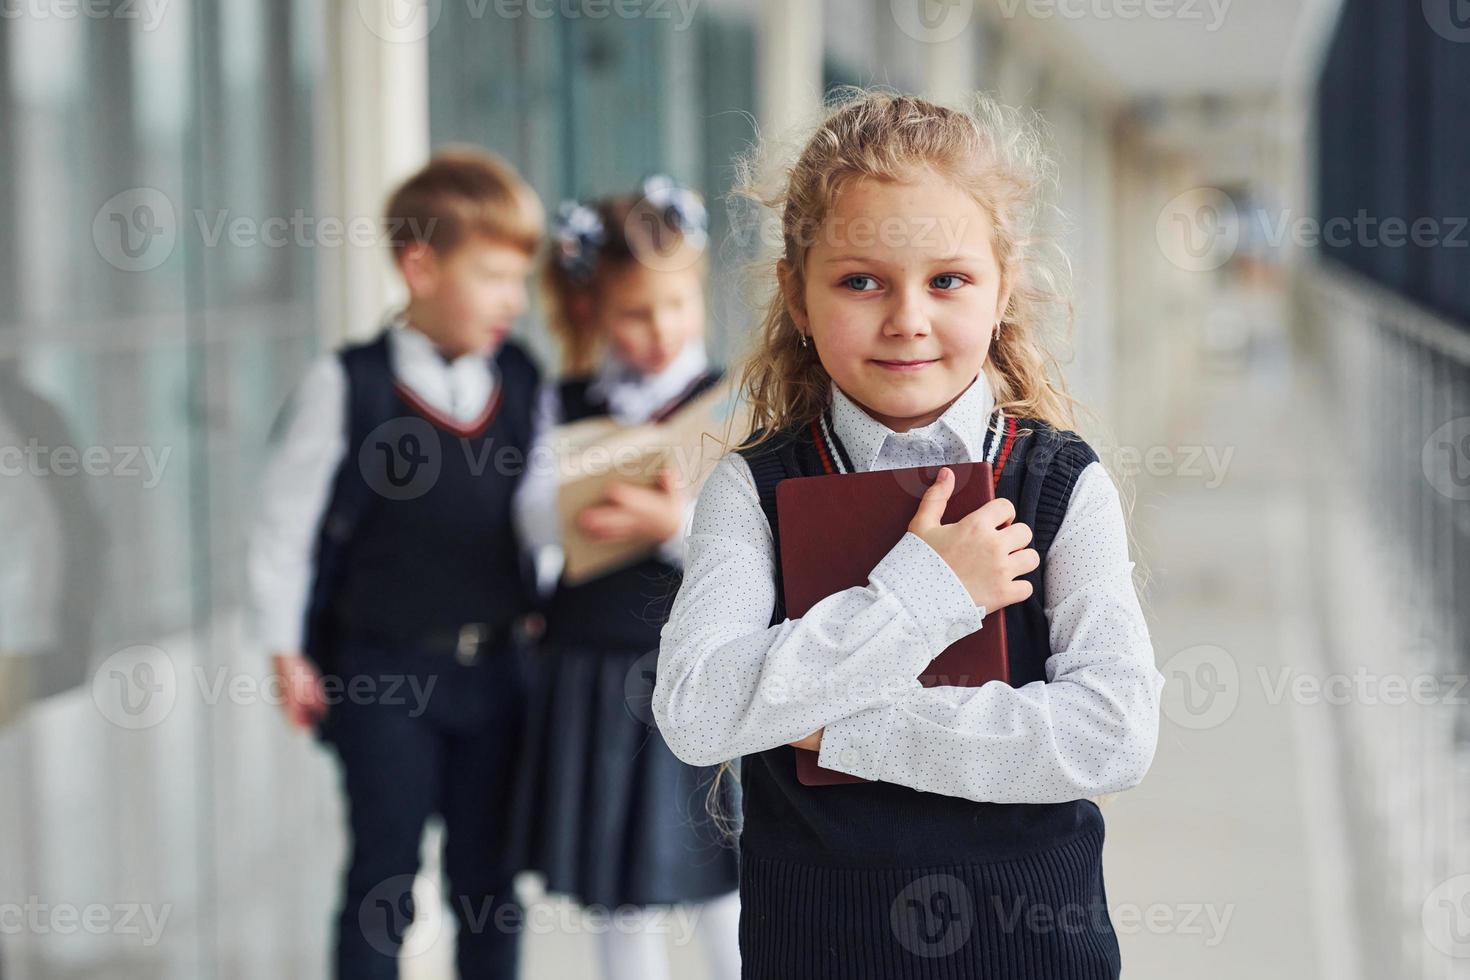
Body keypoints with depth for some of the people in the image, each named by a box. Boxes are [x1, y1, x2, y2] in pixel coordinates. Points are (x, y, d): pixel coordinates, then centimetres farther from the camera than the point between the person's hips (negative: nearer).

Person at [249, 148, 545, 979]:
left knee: (489, 880, 12)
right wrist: (289, 651, -3)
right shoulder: (348, 386, -10)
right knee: (385, 878, 5)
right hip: (381, 673, -3)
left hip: (496, 666, 4)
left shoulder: (525, 386, 1)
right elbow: (288, 520, -5)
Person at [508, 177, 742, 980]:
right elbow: (537, 514, -7)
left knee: (719, 885, 3)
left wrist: (674, 522, -29)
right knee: (626, 899, 11)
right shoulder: (567, 406, 6)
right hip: (595, 665, 2)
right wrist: (592, 509, -28)